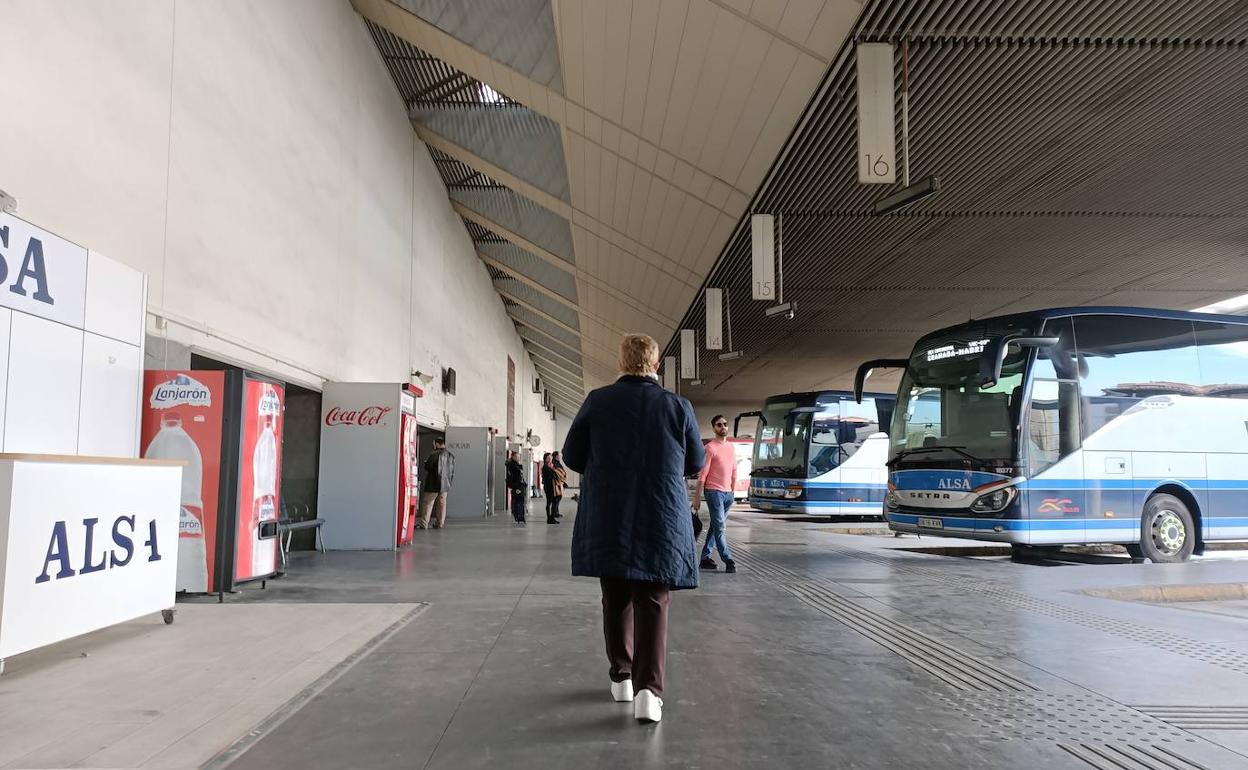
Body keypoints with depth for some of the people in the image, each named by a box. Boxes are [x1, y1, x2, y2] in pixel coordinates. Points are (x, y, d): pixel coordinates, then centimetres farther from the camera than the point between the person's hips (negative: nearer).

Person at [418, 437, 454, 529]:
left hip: (433, 484, -6)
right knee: (442, 503, 11)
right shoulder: (451, 456, 6)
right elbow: (453, 472, 10)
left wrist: (425, 462, 7)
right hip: (445, 484, 6)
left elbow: (427, 467, -13)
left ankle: (423, 524, 2)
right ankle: (440, 523, 14)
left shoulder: (434, 454, -14)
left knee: (428, 503, 1)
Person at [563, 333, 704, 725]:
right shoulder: (678, 406, -4)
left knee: (616, 599, 17)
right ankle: (649, 688, -8)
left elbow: (571, 456, 4)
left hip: (607, 520, 1)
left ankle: (621, 676, 27)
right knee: (653, 603, 3)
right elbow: (695, 462, 7)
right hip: (663, 522, -1)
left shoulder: (598, 401, -4)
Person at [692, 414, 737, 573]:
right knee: (719, 527, -7)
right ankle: (728, 560, -6)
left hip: (728, 493, 7)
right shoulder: (710, 447, -7)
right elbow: (702, 474, -10)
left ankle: (705, 557, 16)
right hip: (714, 492, -7)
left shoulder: (731, 447, 14)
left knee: (715, 526, 10)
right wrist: (697, 497, -12)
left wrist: (733, 491, 15)